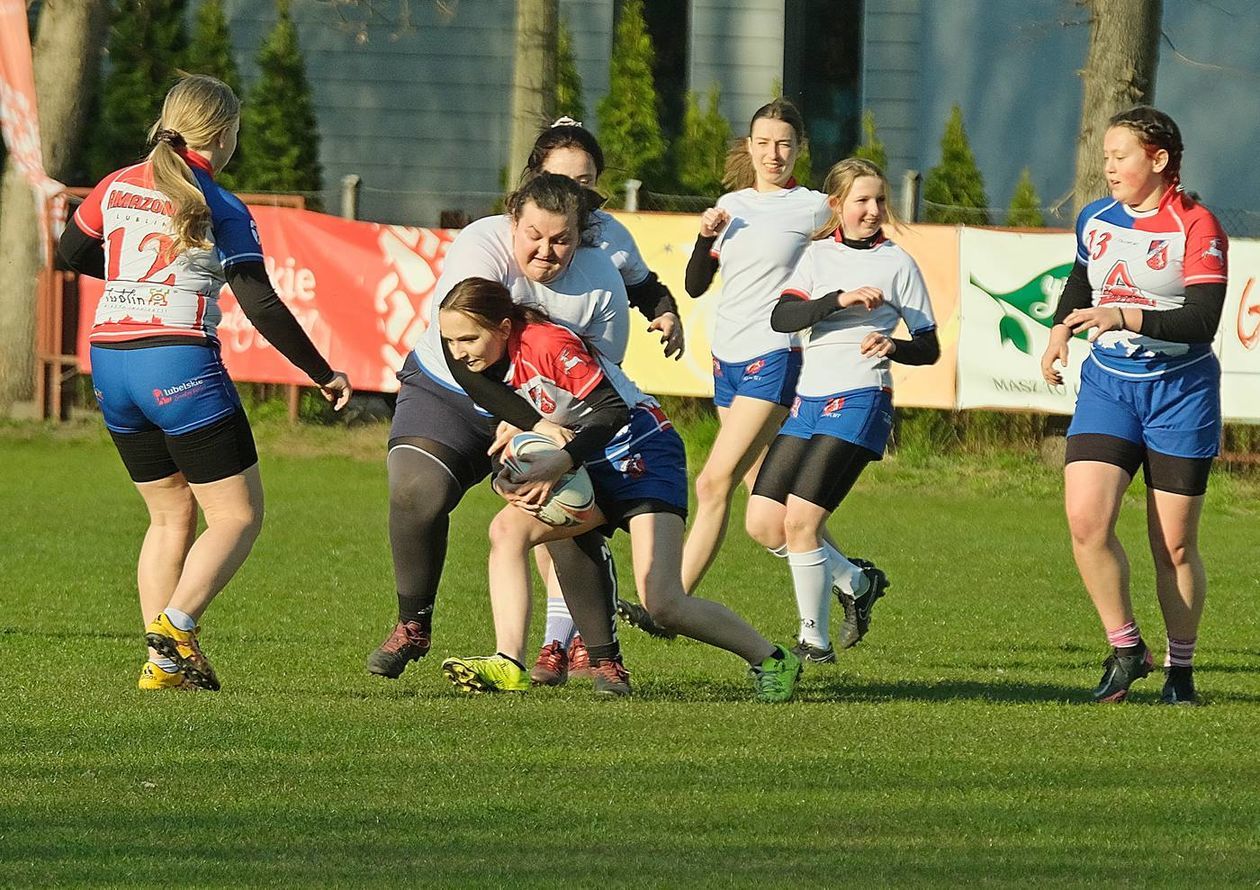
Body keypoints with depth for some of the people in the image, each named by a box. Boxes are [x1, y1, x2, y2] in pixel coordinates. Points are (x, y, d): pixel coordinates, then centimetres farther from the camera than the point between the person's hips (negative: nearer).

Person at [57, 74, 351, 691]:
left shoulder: (115, 187, 8)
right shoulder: (220, 210, -7)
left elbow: (72, 254, 23)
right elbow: (261, 305, -10)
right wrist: (323, 374, -2)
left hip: (109, 360, 6)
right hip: (180, 367, -6)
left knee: (172, 514, 17)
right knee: (238, 516, 2)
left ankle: (161, 663, 8)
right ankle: (175, 625, -17)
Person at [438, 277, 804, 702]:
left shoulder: (547, 344, -23)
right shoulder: (484, 367, 0)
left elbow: (613, 409, -24)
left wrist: (560, 462, -32)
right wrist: (505, 479, -13)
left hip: (643, 456, -8)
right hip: (592, 471, 8)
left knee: (662, 603, -16)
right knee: (508, 528, -15)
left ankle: (771, 660, 4)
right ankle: (508, 666, -20)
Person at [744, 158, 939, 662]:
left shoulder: (897, 264, 1)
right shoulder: (819, 255, 10)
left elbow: (929, 347, 3)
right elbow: (781, 317, -6)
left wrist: (894, 346, -18)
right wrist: (841, 299, -20)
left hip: (860, 400, -5)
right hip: (808, 402, 5)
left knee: (801, 520, -14)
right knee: (763, 522, 0)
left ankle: (815, 641, -1)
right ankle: (856, 582, 20)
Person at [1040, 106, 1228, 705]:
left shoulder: (1197, 228, -12)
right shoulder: (1095, 221, 7)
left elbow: (1201, 322, -21)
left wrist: (1125, 317, -30)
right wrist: (1061, 330, 9)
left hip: (1181, 391, -4)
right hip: (1108, 385, 4)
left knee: (1175, 546, 1)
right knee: (1085, 520, -14)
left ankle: (1180, 668, 18)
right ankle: (1125, 650, 1)